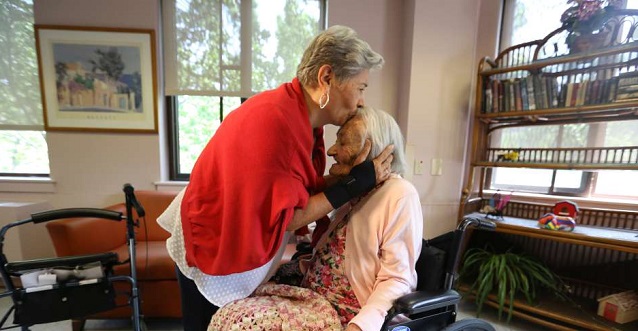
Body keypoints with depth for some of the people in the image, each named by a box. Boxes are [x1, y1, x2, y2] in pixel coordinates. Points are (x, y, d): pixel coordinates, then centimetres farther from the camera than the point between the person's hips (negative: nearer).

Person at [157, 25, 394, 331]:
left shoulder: (300, 116, -5)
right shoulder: (276, 119, -32)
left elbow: (304, 189, -7)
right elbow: (285, 218, -28)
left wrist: (353, 175, -13)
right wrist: (354, 183, -25)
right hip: (213, 251, -8)